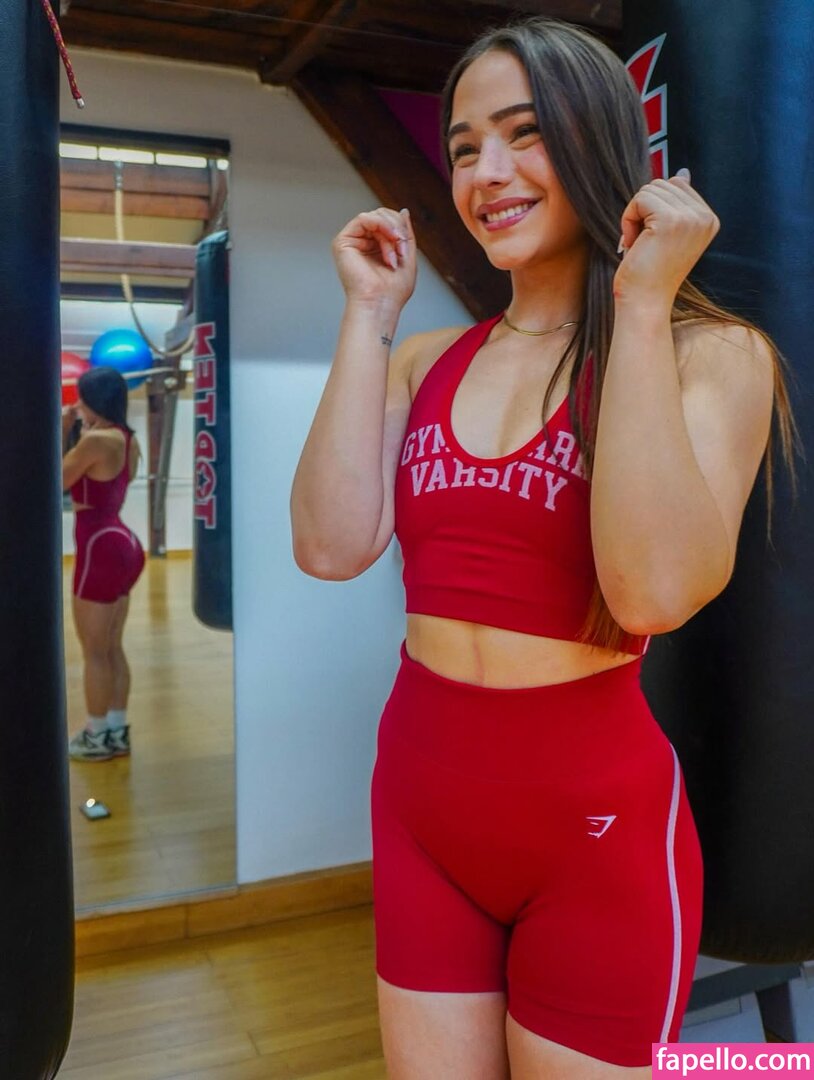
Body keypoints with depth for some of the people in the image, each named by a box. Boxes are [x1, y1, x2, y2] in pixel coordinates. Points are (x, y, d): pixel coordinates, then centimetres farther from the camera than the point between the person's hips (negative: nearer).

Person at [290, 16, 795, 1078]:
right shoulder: (426, 362, 4)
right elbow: (333, 546, -10)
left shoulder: (713, 351, -9)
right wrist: (369, 317, -7)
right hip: (421, 799, 4)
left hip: (598, 820, -4)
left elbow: (653, 590, -25)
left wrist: (640, 307, -22)